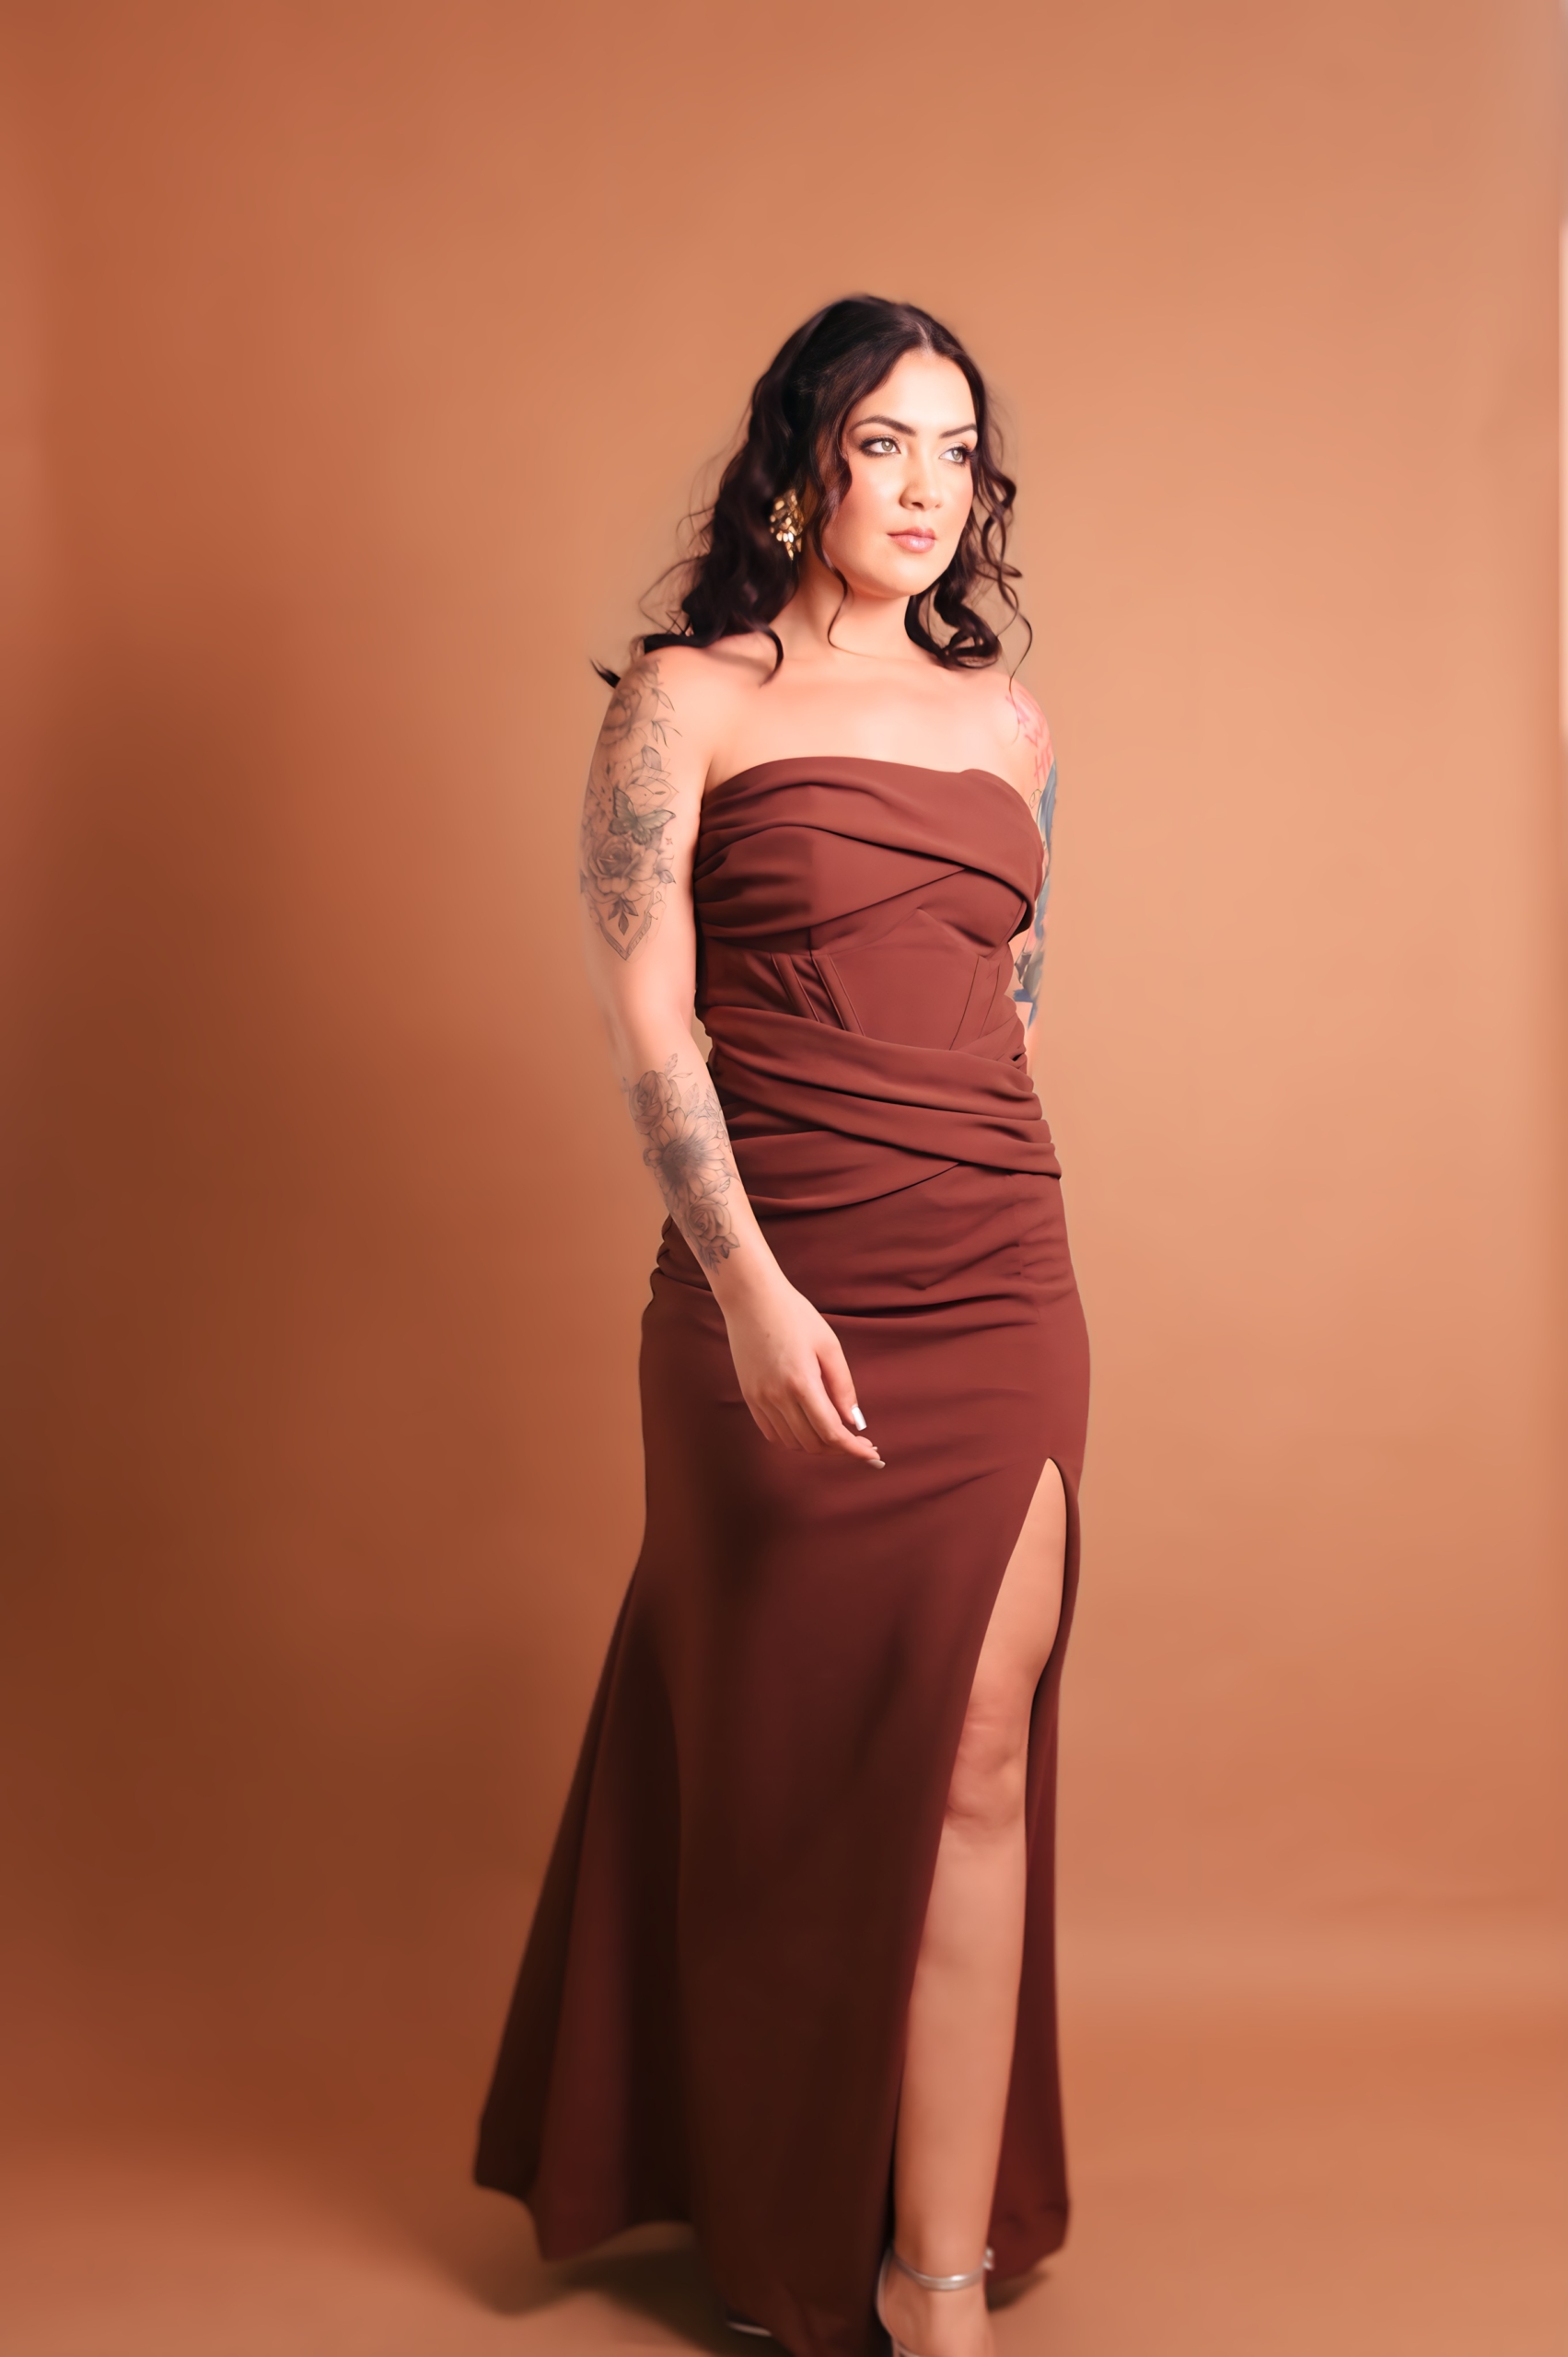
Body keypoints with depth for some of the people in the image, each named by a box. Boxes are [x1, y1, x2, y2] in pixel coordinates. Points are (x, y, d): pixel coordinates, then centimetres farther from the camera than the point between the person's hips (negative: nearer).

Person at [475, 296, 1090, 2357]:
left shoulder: (1005, 719, 13)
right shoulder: (690, 698, -1)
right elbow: (643, 1012, -10)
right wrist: (751, 1288, -19)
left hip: (1004, 1290, 4)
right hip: (784, 1296, -4)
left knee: (973, 1763, 2)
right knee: (790, 1764, 9)